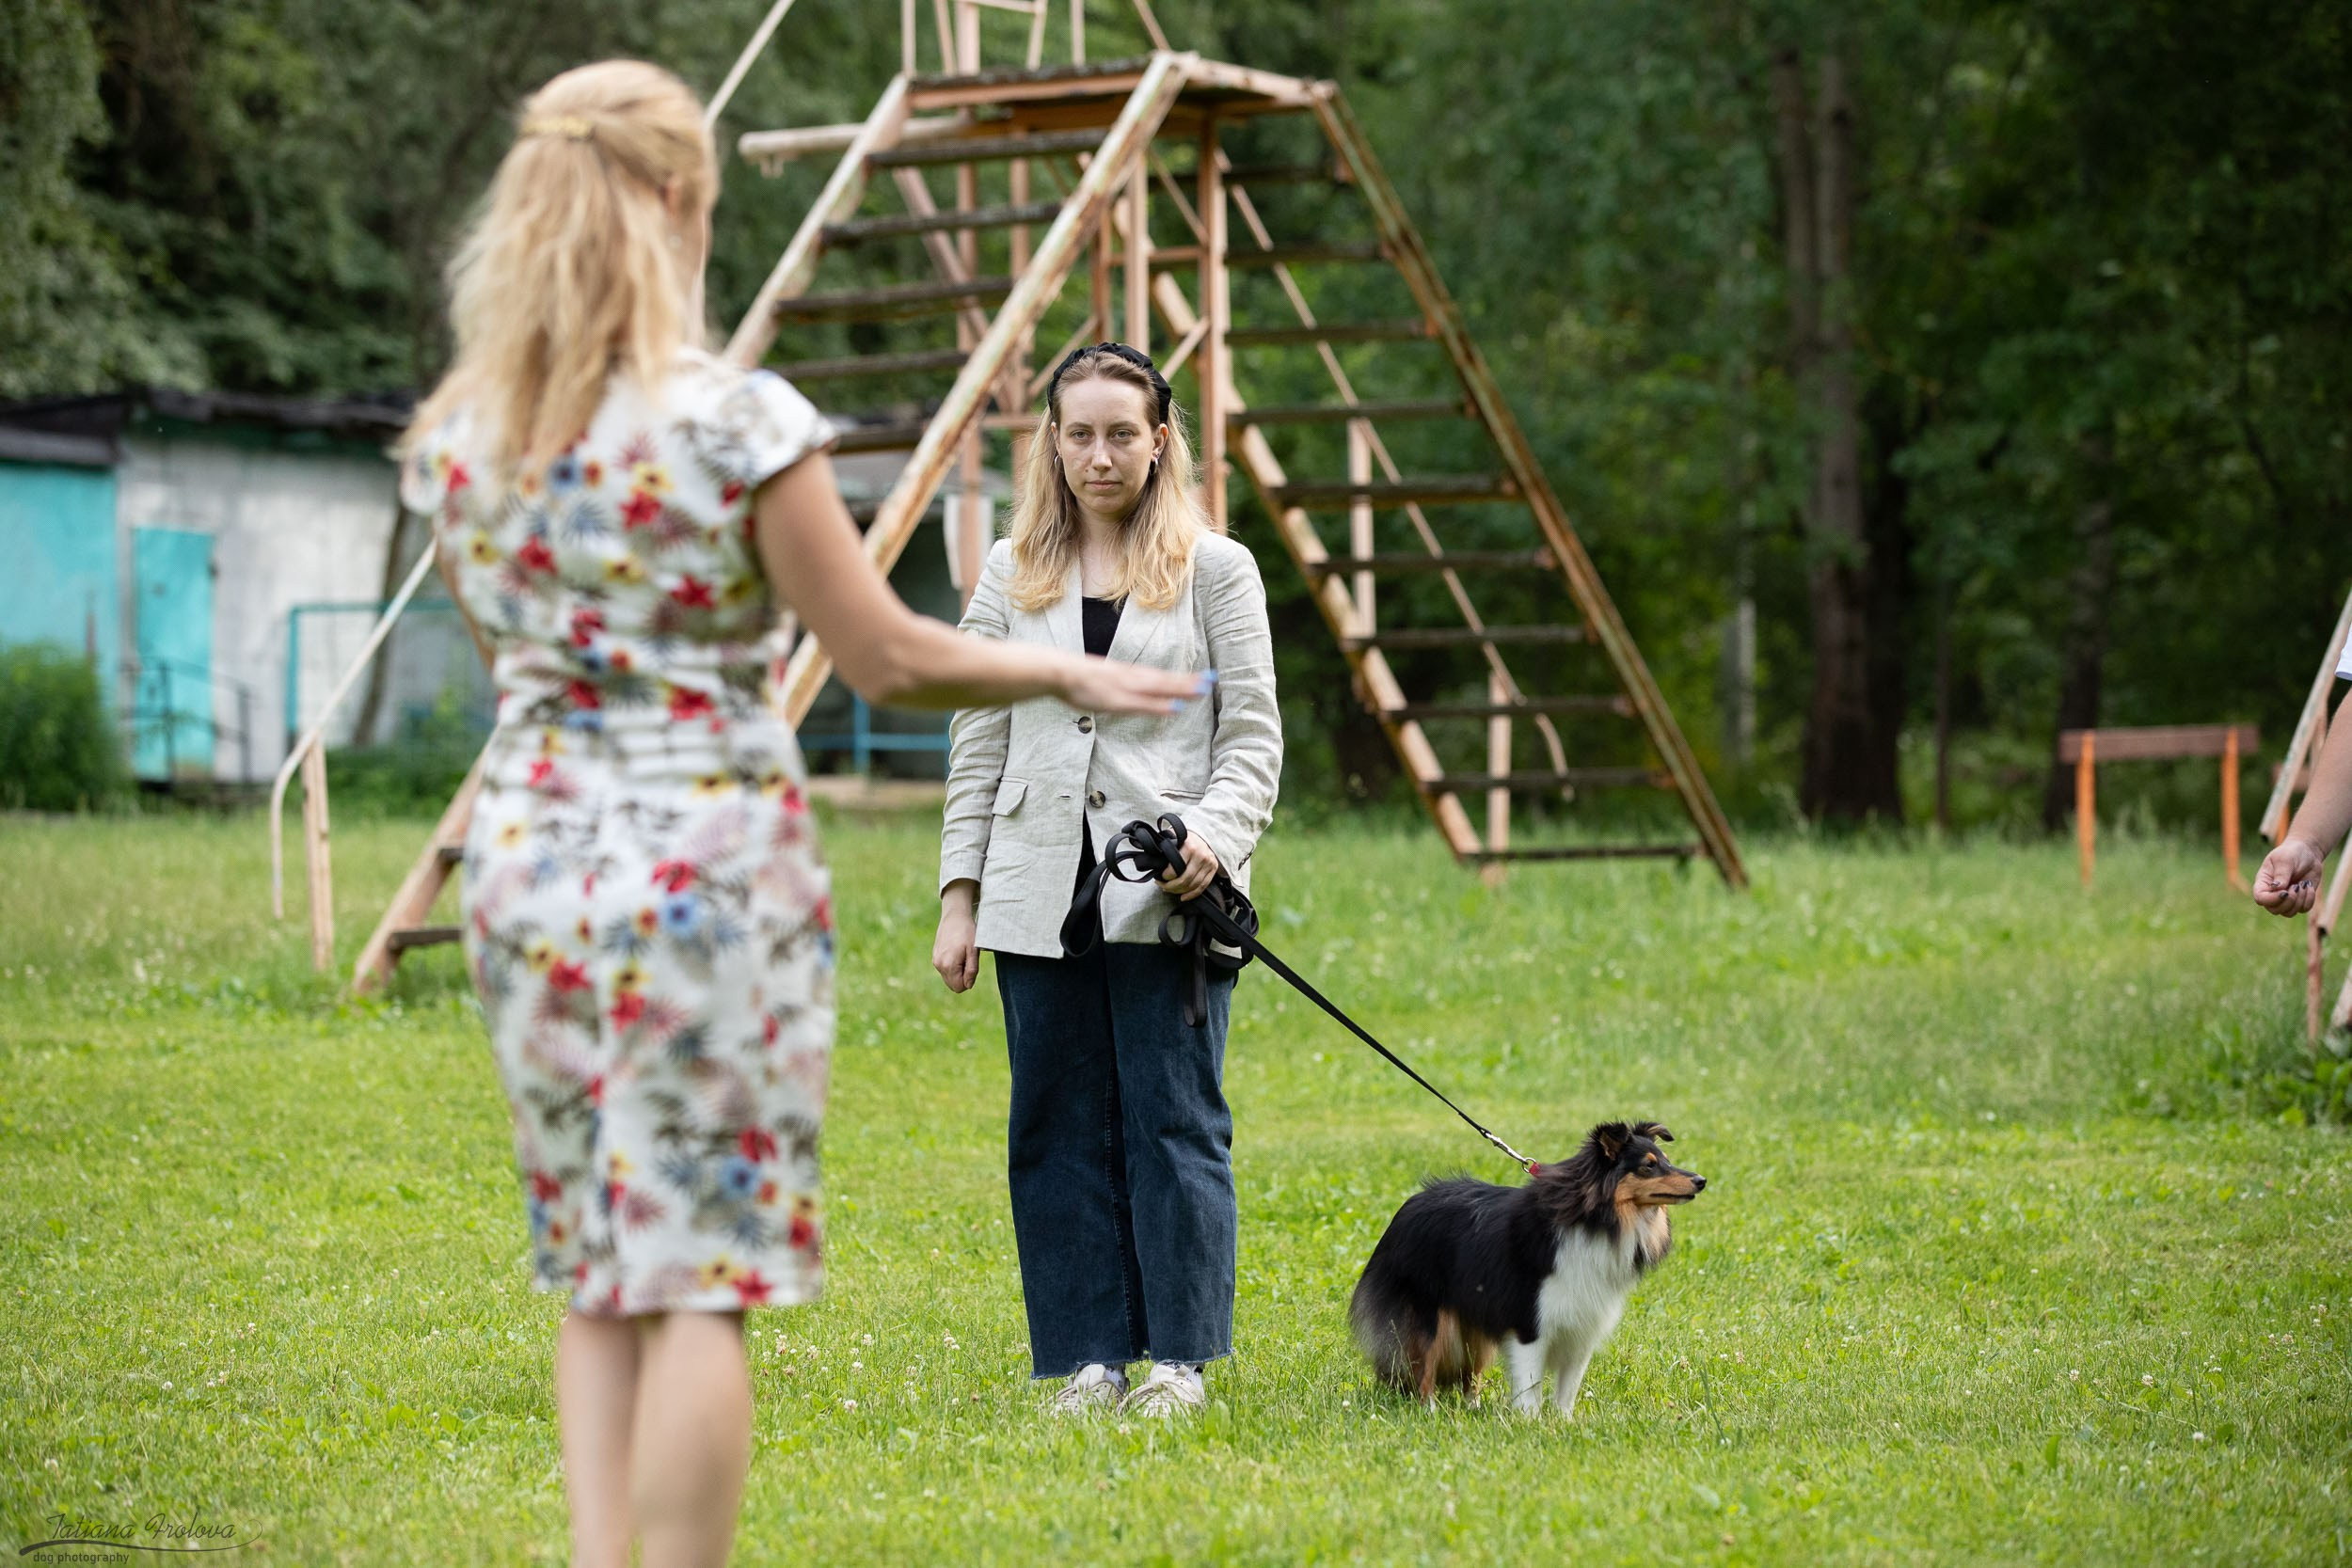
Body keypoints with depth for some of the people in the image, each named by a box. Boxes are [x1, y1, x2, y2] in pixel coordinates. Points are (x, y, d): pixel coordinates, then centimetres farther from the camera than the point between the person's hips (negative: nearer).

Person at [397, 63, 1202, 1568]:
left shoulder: (455, 438, 4)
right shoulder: (736, 422, -12)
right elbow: (889, 661, -7)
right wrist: (1065, 672, 9)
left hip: (531, 857, 5)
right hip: (708, 866, -5)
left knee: (597, 1275, 14)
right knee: (700, 1281, 0)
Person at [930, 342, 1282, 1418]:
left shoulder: (1215, 570, 5)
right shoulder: (1012, 573, 13)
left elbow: (1252, 736, 2)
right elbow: (978, 744, 13)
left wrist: (1214, 833, -17)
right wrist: (959, 894, 6)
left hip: (1167, 895, -3)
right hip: (1041, 889, 3)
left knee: (1173, 1120, -4)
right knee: (1060, 1126, 3)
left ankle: (1178, 1358, 3)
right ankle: (1090, 1359, 8)